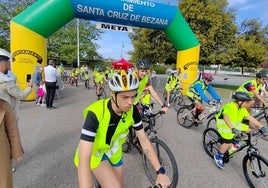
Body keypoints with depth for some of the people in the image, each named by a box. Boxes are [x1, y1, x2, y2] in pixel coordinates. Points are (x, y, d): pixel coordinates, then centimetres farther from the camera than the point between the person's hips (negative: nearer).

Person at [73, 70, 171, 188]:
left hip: (114, 152, 5)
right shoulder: (95, 113, -36)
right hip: (94, 153, -4)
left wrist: (160, 172, -16)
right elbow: (84, 160, -39)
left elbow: (144, 140, -14)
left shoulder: (132, 111, -22)